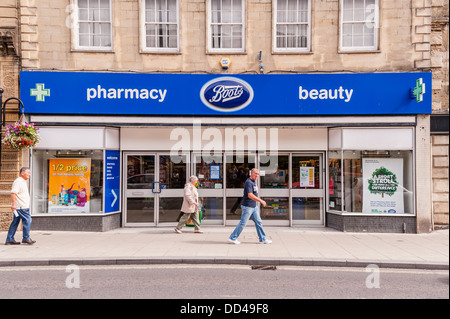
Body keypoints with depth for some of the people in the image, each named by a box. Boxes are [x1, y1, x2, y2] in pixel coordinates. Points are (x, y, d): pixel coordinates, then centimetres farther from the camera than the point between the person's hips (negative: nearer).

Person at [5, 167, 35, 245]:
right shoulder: (18, 181, -12)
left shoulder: (23, 181, 20)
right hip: (21, 206, -10)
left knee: (15, 222, 11)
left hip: (23, 206, 10)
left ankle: (9, 240, 15)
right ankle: (26, 238, -1)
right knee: (27, 220, -8)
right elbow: (13, 193, -20)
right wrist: (13, 204, -26)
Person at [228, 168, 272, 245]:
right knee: (243, 223, -2)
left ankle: (263, 239, 17)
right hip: (247, 206, -9)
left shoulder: (254, 182, 14)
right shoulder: (248, 182, -17)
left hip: (254, 207, 9)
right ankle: (232, 238, 9)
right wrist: (261, 201, -24)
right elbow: (250, 195, -27)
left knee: (258, 222, 10)